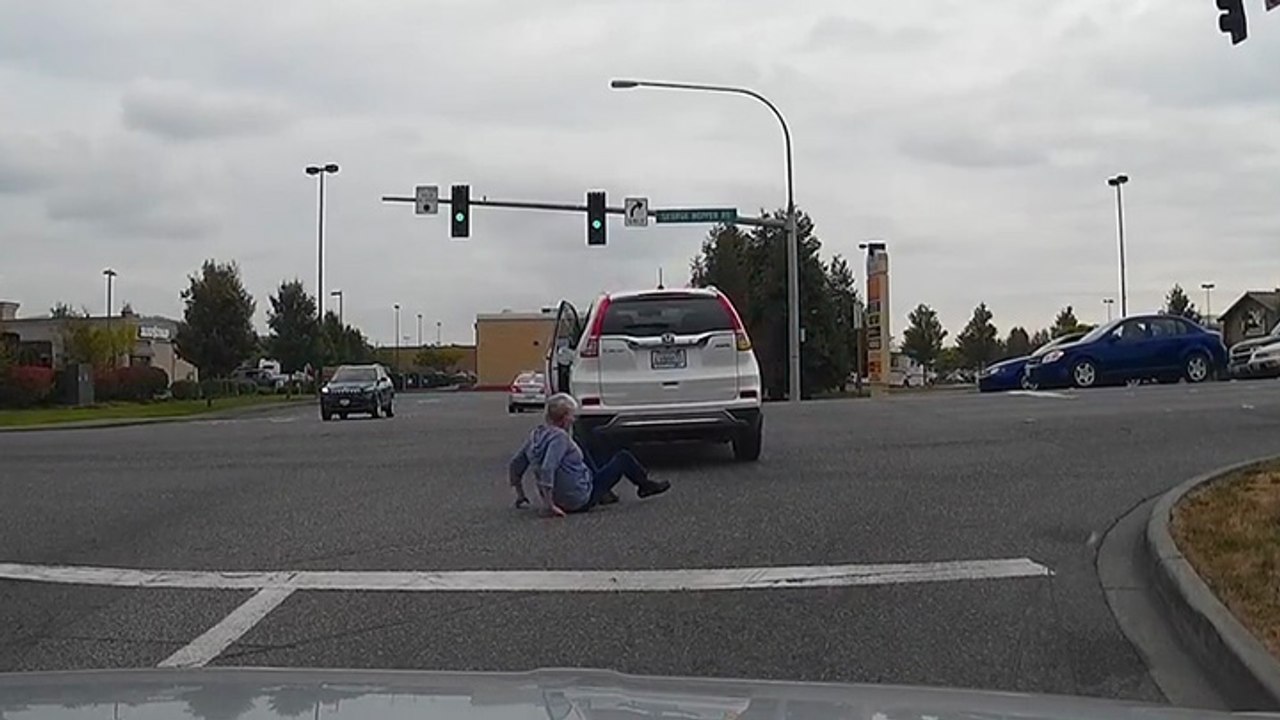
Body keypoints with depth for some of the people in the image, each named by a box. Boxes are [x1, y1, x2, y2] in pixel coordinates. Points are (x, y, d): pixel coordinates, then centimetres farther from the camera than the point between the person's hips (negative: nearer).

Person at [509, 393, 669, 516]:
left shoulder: (536, 434, -1)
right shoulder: (559, 437, -25)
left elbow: (515, 464, 4)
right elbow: (546, 470, -35)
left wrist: (521, 496, 13)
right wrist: (549, 506, -32)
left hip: (559, 497, 8)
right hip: (580, 501, -8)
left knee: (583, 454, 28)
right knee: (624, 458, 6)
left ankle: (604, 494, 34)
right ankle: (645, 484, 33)